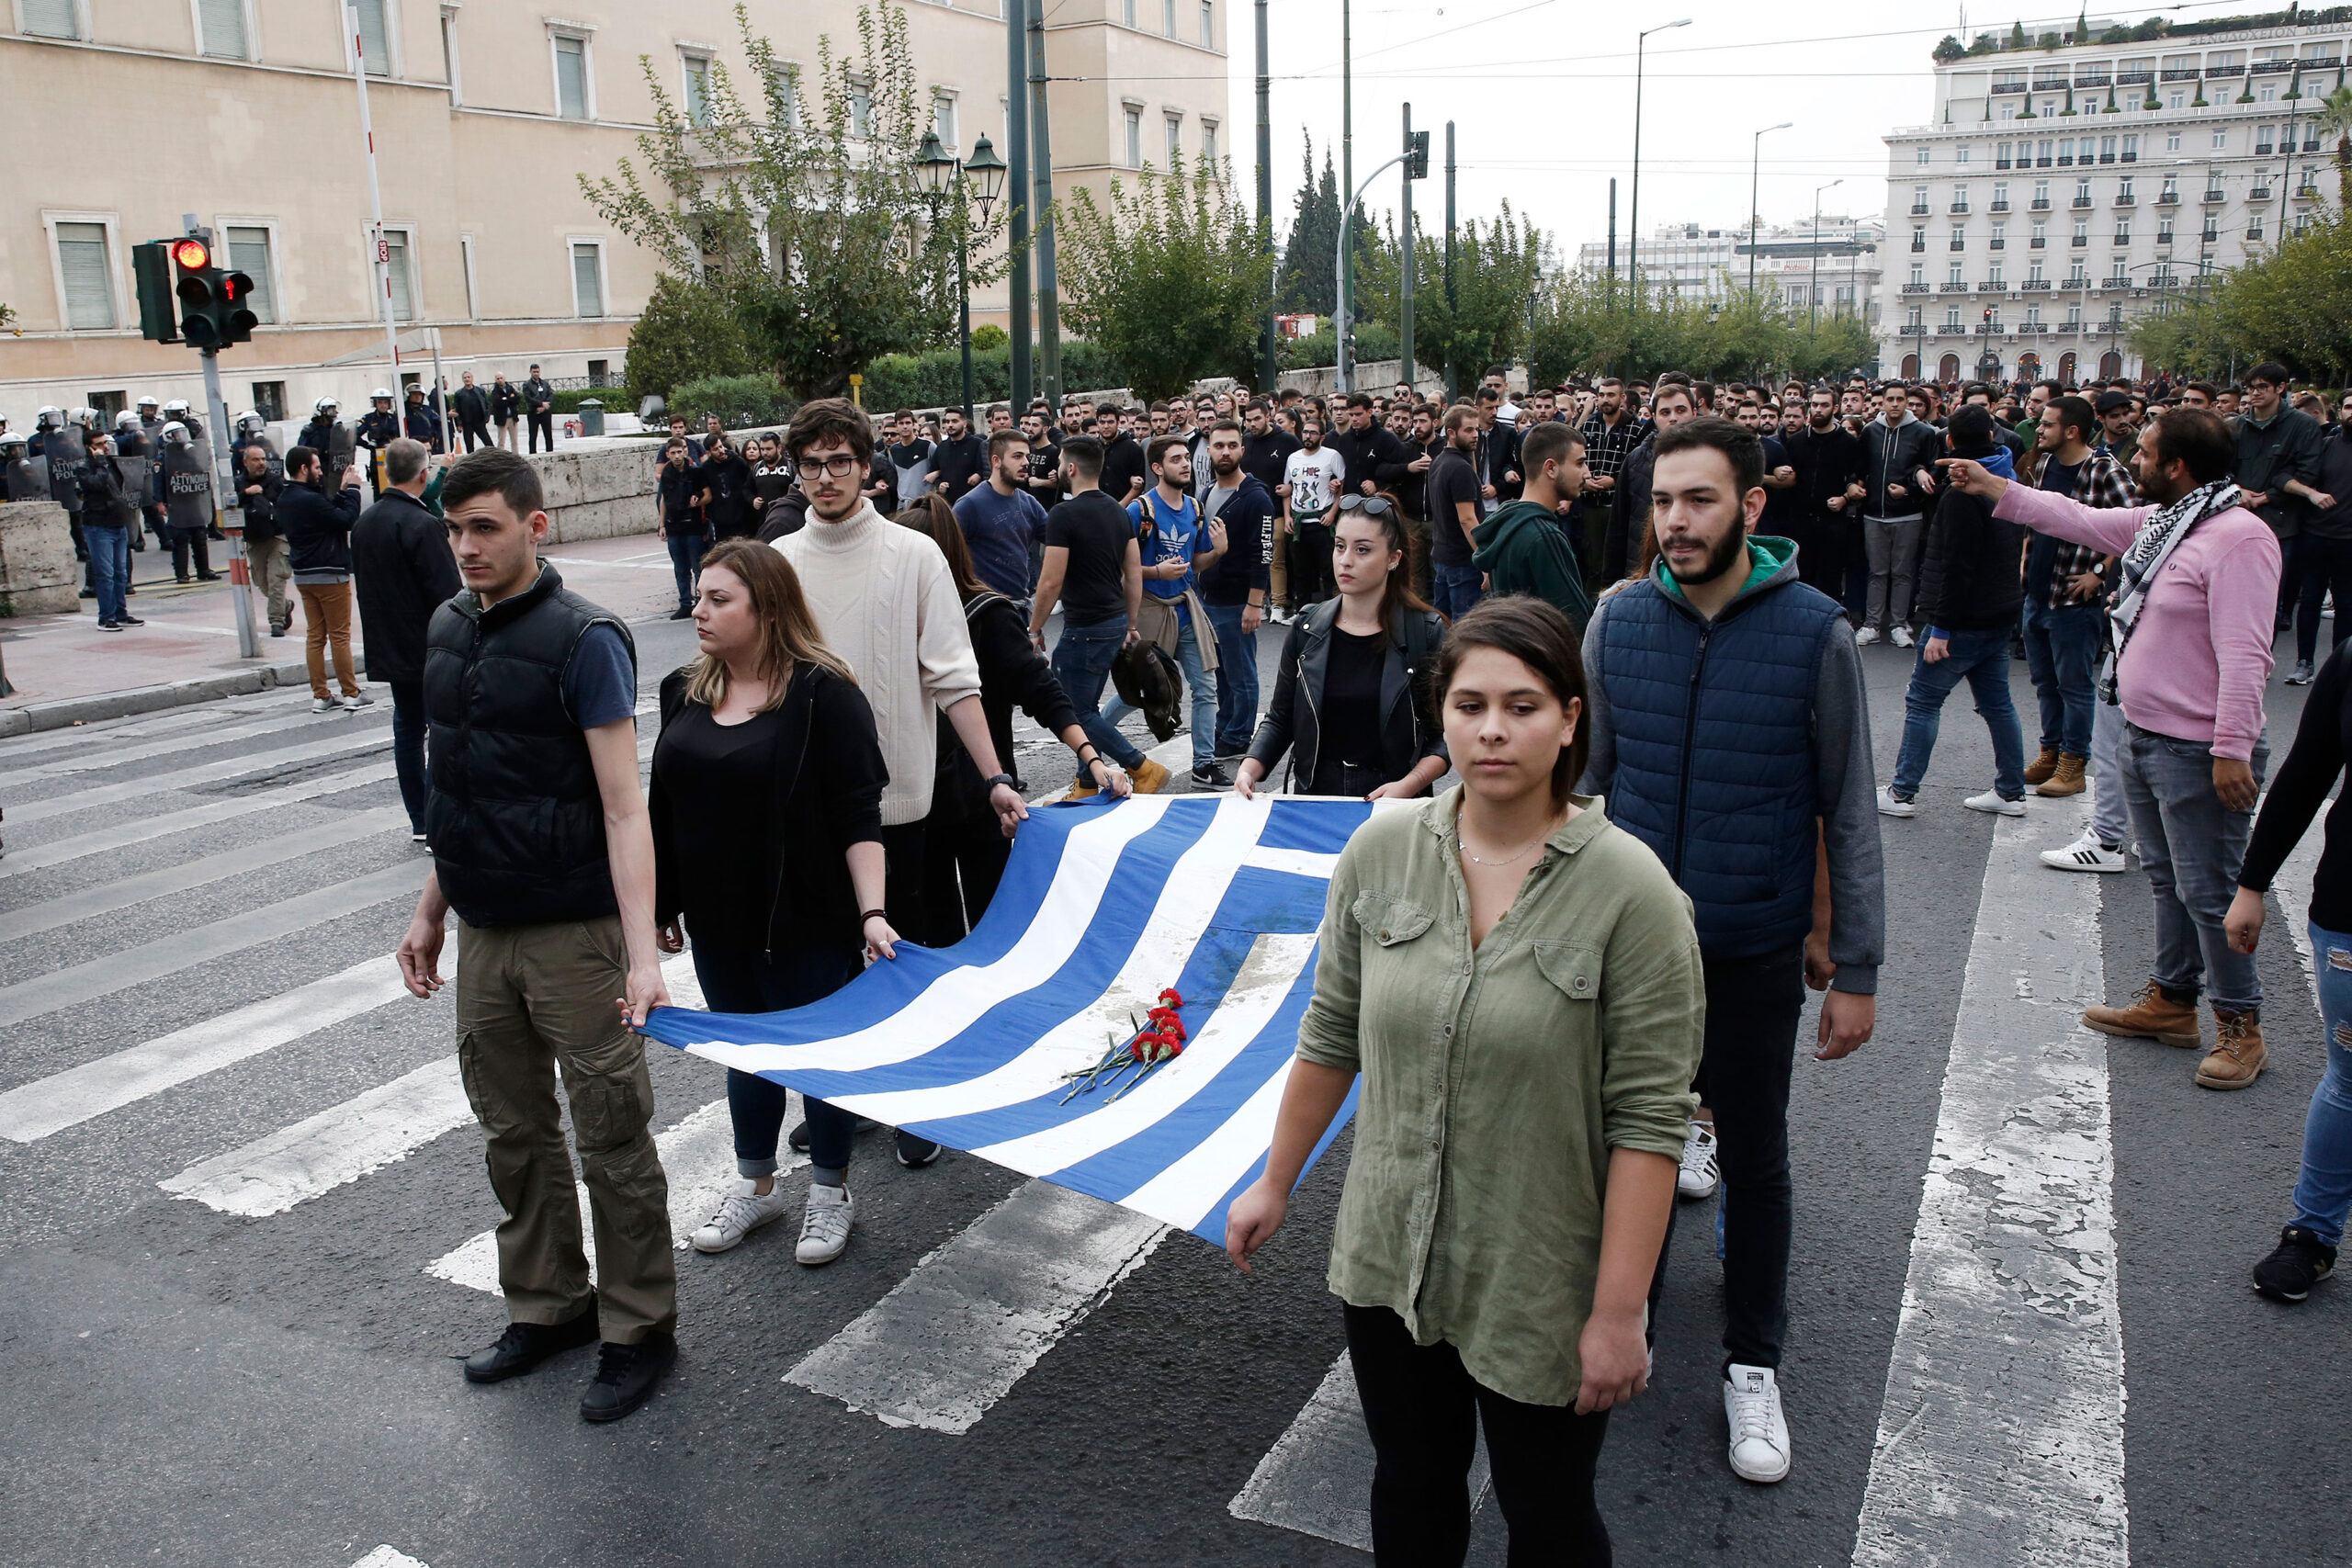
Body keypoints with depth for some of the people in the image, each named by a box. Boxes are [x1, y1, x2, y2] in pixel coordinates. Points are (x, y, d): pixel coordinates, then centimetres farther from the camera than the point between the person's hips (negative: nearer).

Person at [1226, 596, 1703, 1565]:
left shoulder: (1631, 892, -18)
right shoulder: (1380, 852, -6)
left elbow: (1648, 1120, -16)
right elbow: (1332, 1036, 6)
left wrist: (1618, 1314, -16)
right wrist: (1276, 1183, 11)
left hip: (1540, 1292, -3)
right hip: (1386, 1262, 4)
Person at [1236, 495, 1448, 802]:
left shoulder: (1428, 634, 0)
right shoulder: (1307, 630, 9)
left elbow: (1446, 735, 2)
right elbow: (1280, 720, 15)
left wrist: (1407, 786, -12)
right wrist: (1250, 769, -2)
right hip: (1314, 795, 2)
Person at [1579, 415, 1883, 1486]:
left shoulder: (1813, 632, -12)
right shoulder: (1620, 620, -4)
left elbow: (1848, 813, -6)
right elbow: (1586, 775, 4)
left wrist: (1856, 967, -5)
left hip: (1756, 949, -2)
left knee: (1755, 1159, 12)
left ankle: (1753, 1365, 32)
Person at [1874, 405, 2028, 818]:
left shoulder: (1962, 493, -17)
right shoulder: (2009, 484, 10)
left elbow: (1956, 566, -21)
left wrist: (1941, 627, -19)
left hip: (1966, 618, -9)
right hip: (2000, 614, 9)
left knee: (1922, 701, -2)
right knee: (1997, 702, 14)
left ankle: (1902, 792, 0)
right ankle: (2011, 792, 19)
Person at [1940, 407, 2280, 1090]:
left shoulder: (2238, 536, -21)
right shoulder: (2157, 521, 7)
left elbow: (2244, 655, -25)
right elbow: (2079, 520, 24)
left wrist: (2232, 750, -27)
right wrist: (1993, 488, 24)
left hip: (2197, 752, -10)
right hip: (2143, 738, 10)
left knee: (2209, 892, -1)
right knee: (2167, 881, 20)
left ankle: (2240, 1025, 14)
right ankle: (2172, 1000, 34)